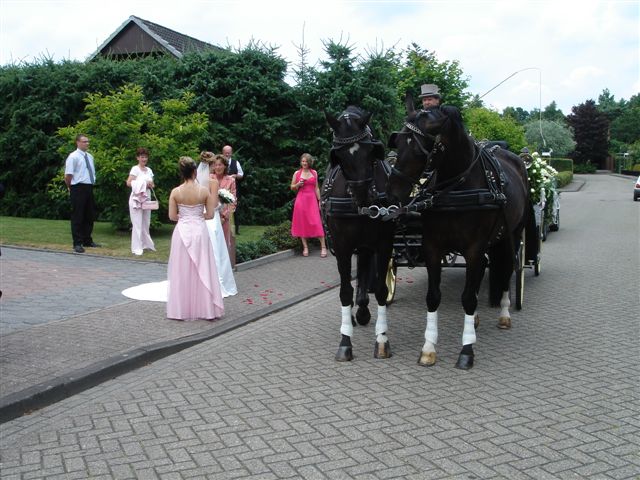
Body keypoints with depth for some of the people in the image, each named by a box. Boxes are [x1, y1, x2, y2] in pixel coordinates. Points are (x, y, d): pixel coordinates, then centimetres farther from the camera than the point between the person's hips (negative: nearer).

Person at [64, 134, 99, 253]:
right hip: (78, 188, -8)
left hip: (89, 188, 8)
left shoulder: (90, 156, 13)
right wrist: (70, 187, -3)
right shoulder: (73, 156, -10)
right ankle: (77, 243, 5)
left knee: (90, 215, 15)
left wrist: (92, 183, 16)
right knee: (77, 216, -1)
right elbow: (68, 175, -12)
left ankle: (87, 240, 28)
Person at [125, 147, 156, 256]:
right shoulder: (135, 169, -7)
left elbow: (152, 184, 18)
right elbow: (128, 183, -15)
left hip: (146, 198, 6)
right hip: (137, 199, -6)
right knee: (137, 223, -4)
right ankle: (136, 248, 0)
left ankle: (146, 244, 22)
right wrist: (143, 184, -18)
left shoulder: (149, 170, 12)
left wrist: (150, 185, -5)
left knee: (146, 223, 11)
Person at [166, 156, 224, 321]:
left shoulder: (175, 192, -5)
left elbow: (172, 216, -3)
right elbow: (210, 214, -3)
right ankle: (206, 309, 11)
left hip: (182, 232, 0)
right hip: (199, 231, 0)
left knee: (182, 271, 8)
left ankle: (182, 310, 12)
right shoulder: (204, 191, -6)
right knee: (202, 270, 6)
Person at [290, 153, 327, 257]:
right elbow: (292, 187, 12)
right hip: (301, 199, 0)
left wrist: (319, 201, 6)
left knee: (316, 223, -7)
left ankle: (323, 247, -5)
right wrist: (297, 185, -9)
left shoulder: (314, 173, 9)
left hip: (312, 199, 0)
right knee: (302, 223, 0)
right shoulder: (297, 173, 6)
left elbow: (316, 188, 11)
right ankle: (305, 247, 7)